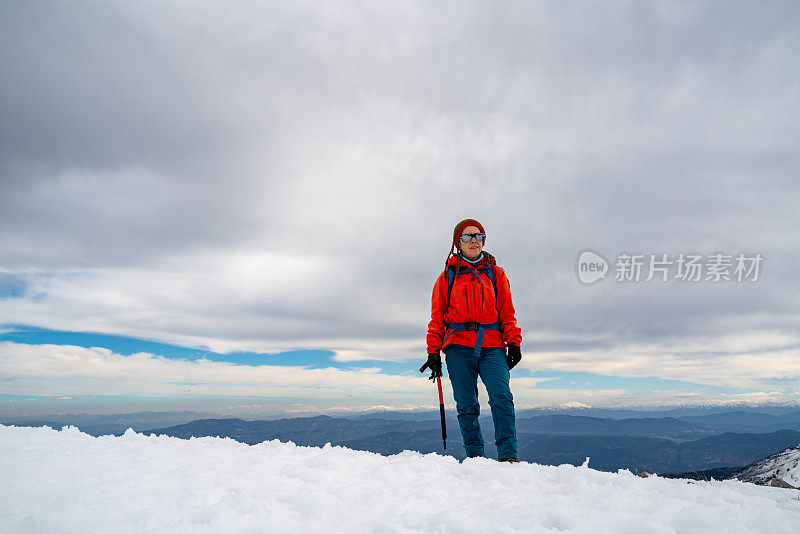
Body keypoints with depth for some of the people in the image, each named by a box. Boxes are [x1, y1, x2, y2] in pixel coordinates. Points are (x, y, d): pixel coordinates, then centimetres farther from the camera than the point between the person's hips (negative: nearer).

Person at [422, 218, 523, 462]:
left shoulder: (496, 274, 16)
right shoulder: (447, 277, 13)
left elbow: (507, 313, 14)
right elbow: (437, 318, 13)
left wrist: (514, 343, 2)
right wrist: (433, 352, 6)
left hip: (492, 346, 0)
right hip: (458, 346, 0)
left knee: (501, 396, -16)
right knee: (466, 405, -2)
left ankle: (508, 456, -13)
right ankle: (475, 457, 7)